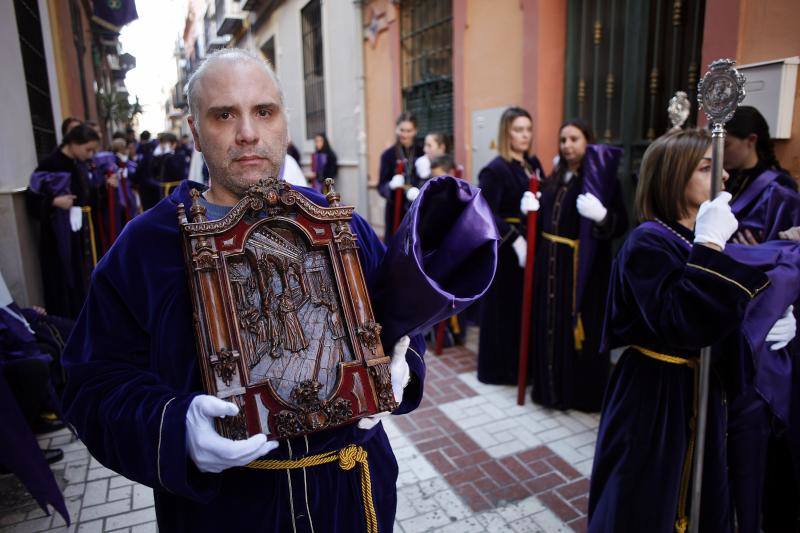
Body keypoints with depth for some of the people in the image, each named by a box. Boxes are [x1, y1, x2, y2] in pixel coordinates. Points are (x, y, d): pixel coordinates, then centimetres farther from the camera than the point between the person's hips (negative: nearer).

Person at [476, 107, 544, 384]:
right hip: (505, 248, -7)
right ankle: (498, 368, 19)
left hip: (530, 244, 7)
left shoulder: (533, 163, 10)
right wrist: (514, 238, -24)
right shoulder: (495, 169, -13)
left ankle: (522, 363, 30)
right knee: (504, 308, 4)